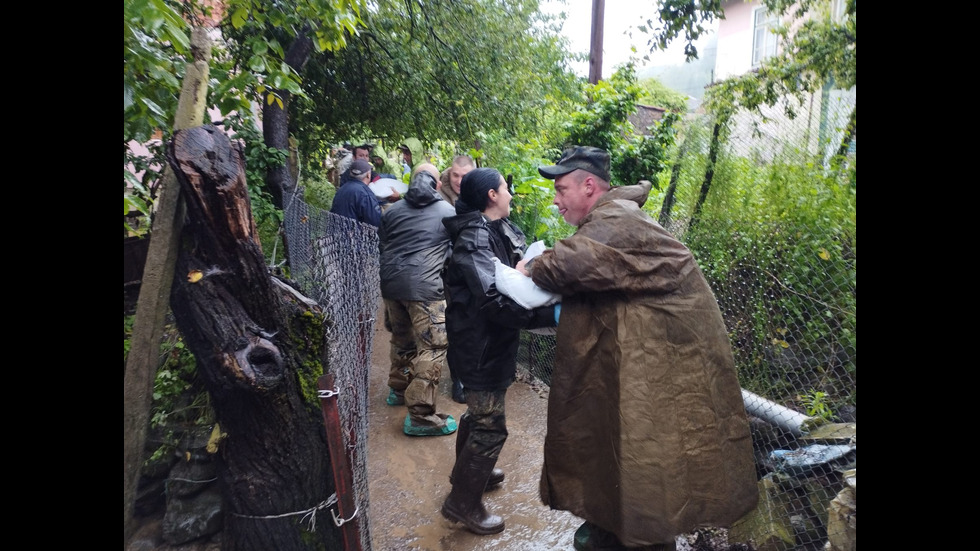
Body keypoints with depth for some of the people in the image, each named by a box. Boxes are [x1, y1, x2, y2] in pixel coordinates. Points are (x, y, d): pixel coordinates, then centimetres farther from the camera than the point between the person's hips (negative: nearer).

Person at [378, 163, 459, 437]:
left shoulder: (393, 210, 14)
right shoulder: (448, 212, 4)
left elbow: (380, 244, 21)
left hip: (391, 283, 6)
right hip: (424, 287, -6)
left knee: (402, 339, 23)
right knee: (433, 347, -4)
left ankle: (398, 388, 40)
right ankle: (420, 415, -6)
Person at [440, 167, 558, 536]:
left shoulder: (500, 230, 6)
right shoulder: (474, 240, -23)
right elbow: (496, 303, -32)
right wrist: (551, 315, -35)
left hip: (489, 342, 10)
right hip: (481, 346, -10)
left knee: (479, 412, 26)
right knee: (490, 426, 1)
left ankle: (471, 471, 47)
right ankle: (462, 502, 18)